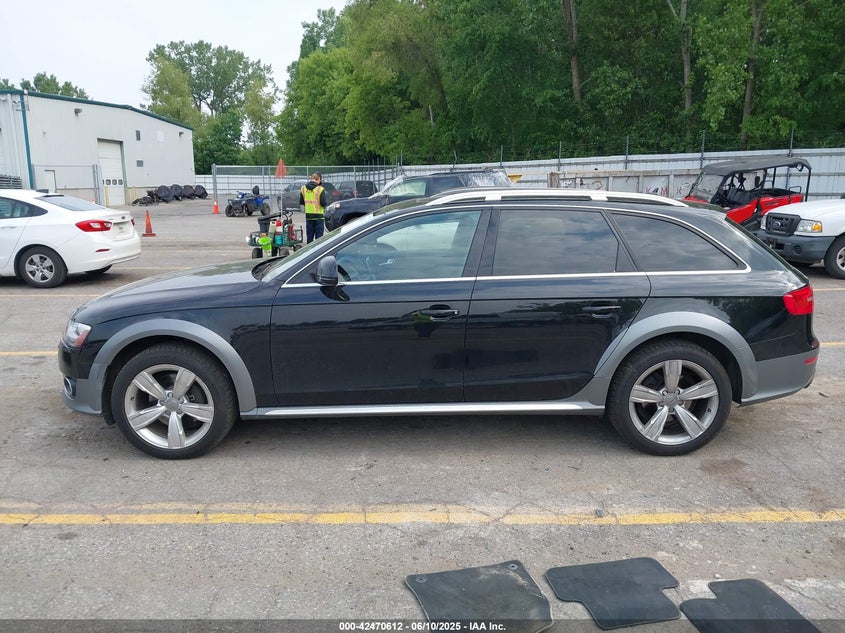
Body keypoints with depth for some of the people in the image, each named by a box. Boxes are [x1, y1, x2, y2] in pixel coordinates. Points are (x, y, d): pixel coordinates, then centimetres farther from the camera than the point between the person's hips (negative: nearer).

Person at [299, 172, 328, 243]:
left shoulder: (303, 188, 2)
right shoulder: (320, 189, -14)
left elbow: (301, 202, 6)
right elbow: (323, 203, -16)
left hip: (308, 215, 4)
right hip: (319, 216, -4)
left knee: (309, 235, 12)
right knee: (319, 235, 3)